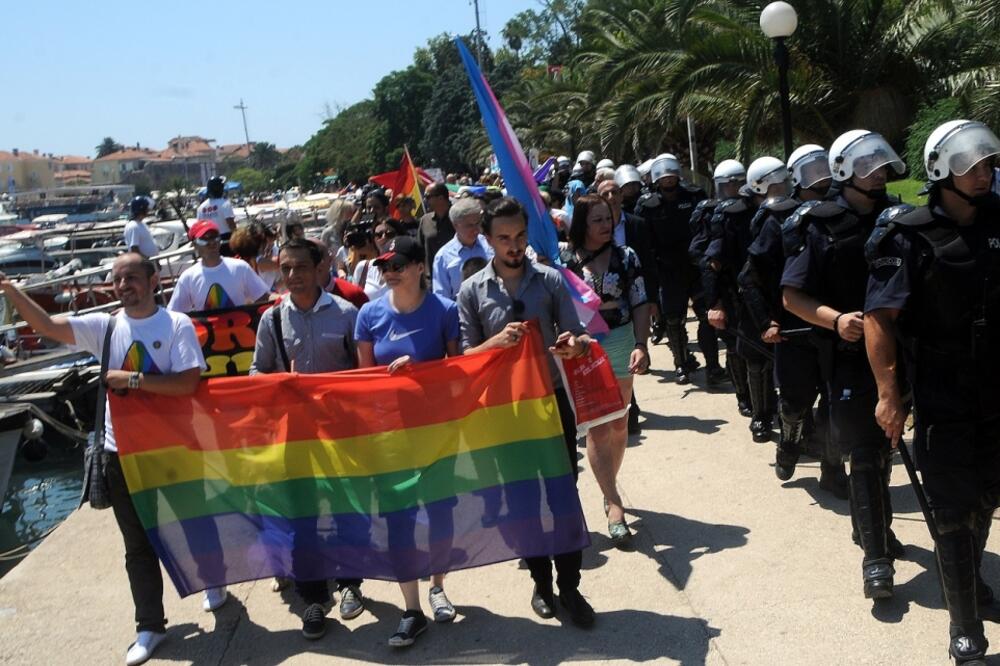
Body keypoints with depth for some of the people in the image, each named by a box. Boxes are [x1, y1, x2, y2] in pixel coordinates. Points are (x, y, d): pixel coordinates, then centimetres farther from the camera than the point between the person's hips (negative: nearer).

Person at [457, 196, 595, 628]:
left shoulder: (550, 280, -2)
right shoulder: (472, 291, -4)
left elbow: (576, 337, -2)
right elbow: (466, 355, -4)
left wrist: (576, 345, -25)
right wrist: (497, 341, -23)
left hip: (552, 398, 0)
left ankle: (569, 586, 19)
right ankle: (541, 582, 29)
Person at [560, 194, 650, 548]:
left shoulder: (625, 256, -2)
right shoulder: (563, 256, -6)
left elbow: (640, 304, -2)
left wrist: (641, 345, -13)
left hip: (620, 346, 3)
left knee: (619, 424, 14)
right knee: (597, 429, -4)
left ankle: (609, 486, 33)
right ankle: (614, 504, -1)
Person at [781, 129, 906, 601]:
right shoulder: (820, 226, -8)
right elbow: (792, 296, -8)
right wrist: (836, 319, -22)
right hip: (850, 353, -5)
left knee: (881, 448, 18)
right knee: (865, 454, -3)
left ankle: (875, 529, 37)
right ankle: (875, 555, 6)